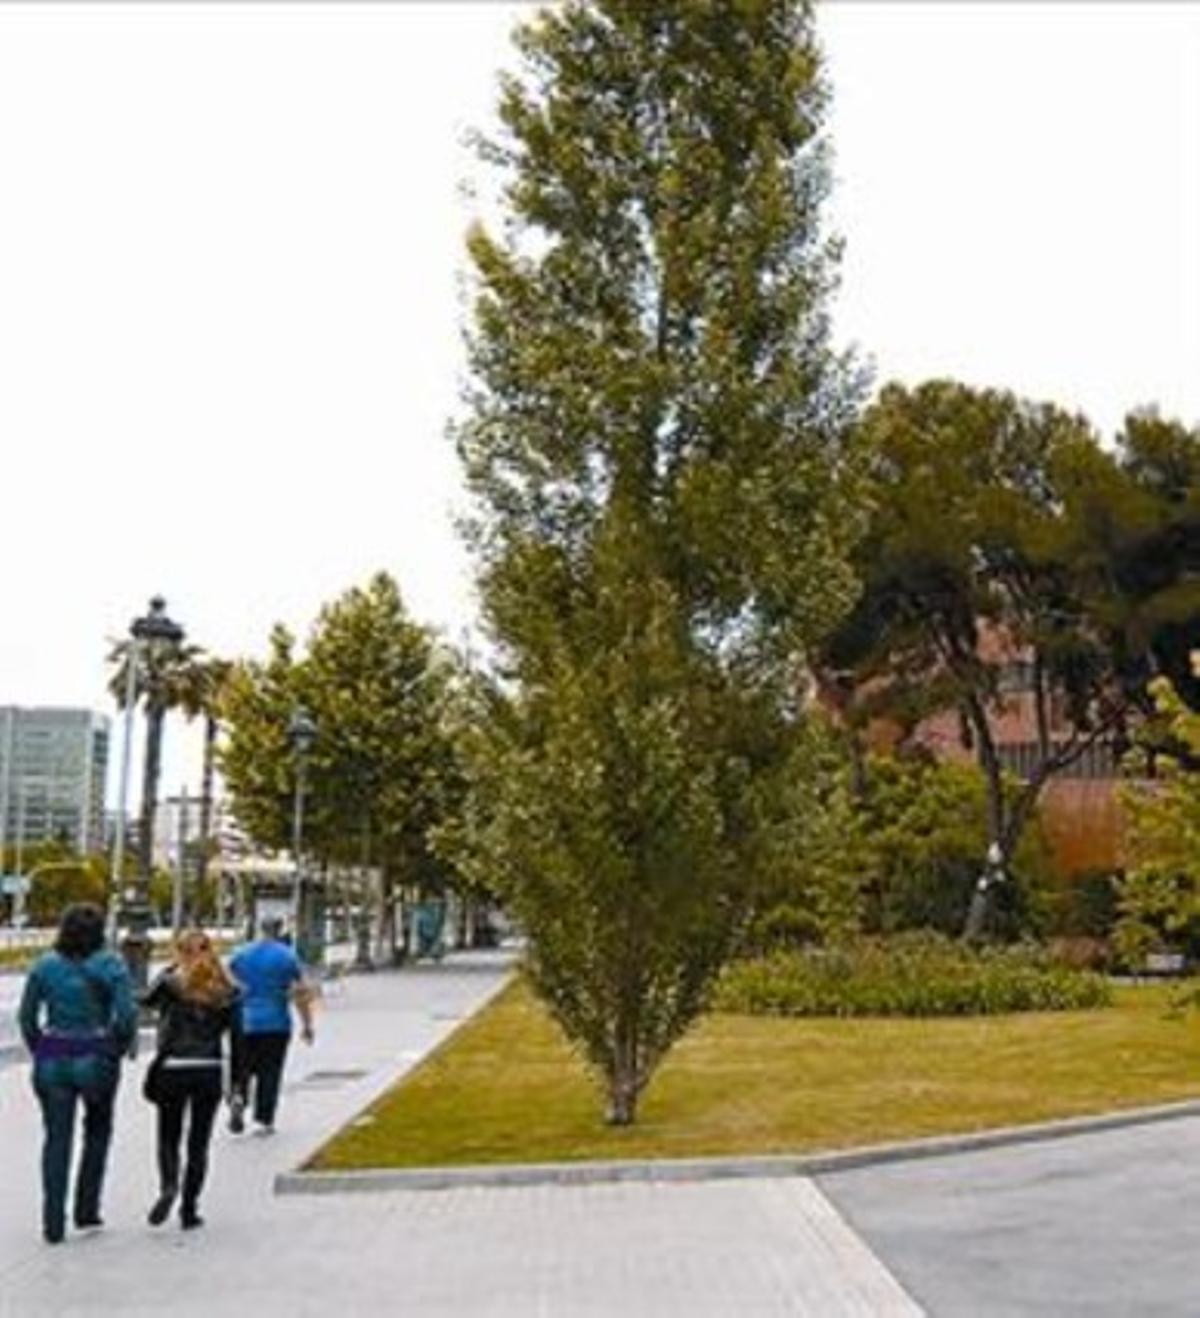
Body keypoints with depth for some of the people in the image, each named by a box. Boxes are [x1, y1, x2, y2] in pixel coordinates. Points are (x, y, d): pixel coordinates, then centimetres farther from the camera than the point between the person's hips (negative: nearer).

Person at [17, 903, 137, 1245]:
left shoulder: (45, 965, 1)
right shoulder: (110, 965, -7)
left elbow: (26, 1015, 1)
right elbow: (126, 1015, -13)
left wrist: (40, 1051, 10)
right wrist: (118, 1049, 1)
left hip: (52, 1060, 2)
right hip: (96, 1060, -2)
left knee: (56, 1138, 7)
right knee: (97, 1132, 18)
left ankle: (53, 1222, 5)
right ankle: (86, 1210, 19)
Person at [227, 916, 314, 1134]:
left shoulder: (240, 955, 5)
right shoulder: (288, 957, -2)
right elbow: (300, 994, -4)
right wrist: (307, 1025, 3)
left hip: (243, 1024, 2)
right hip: (276, 1024, -2)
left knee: (241, 1070, 12)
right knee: (270, 1073, 6)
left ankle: (237, 1098, -14)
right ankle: (264, 1120, 7)